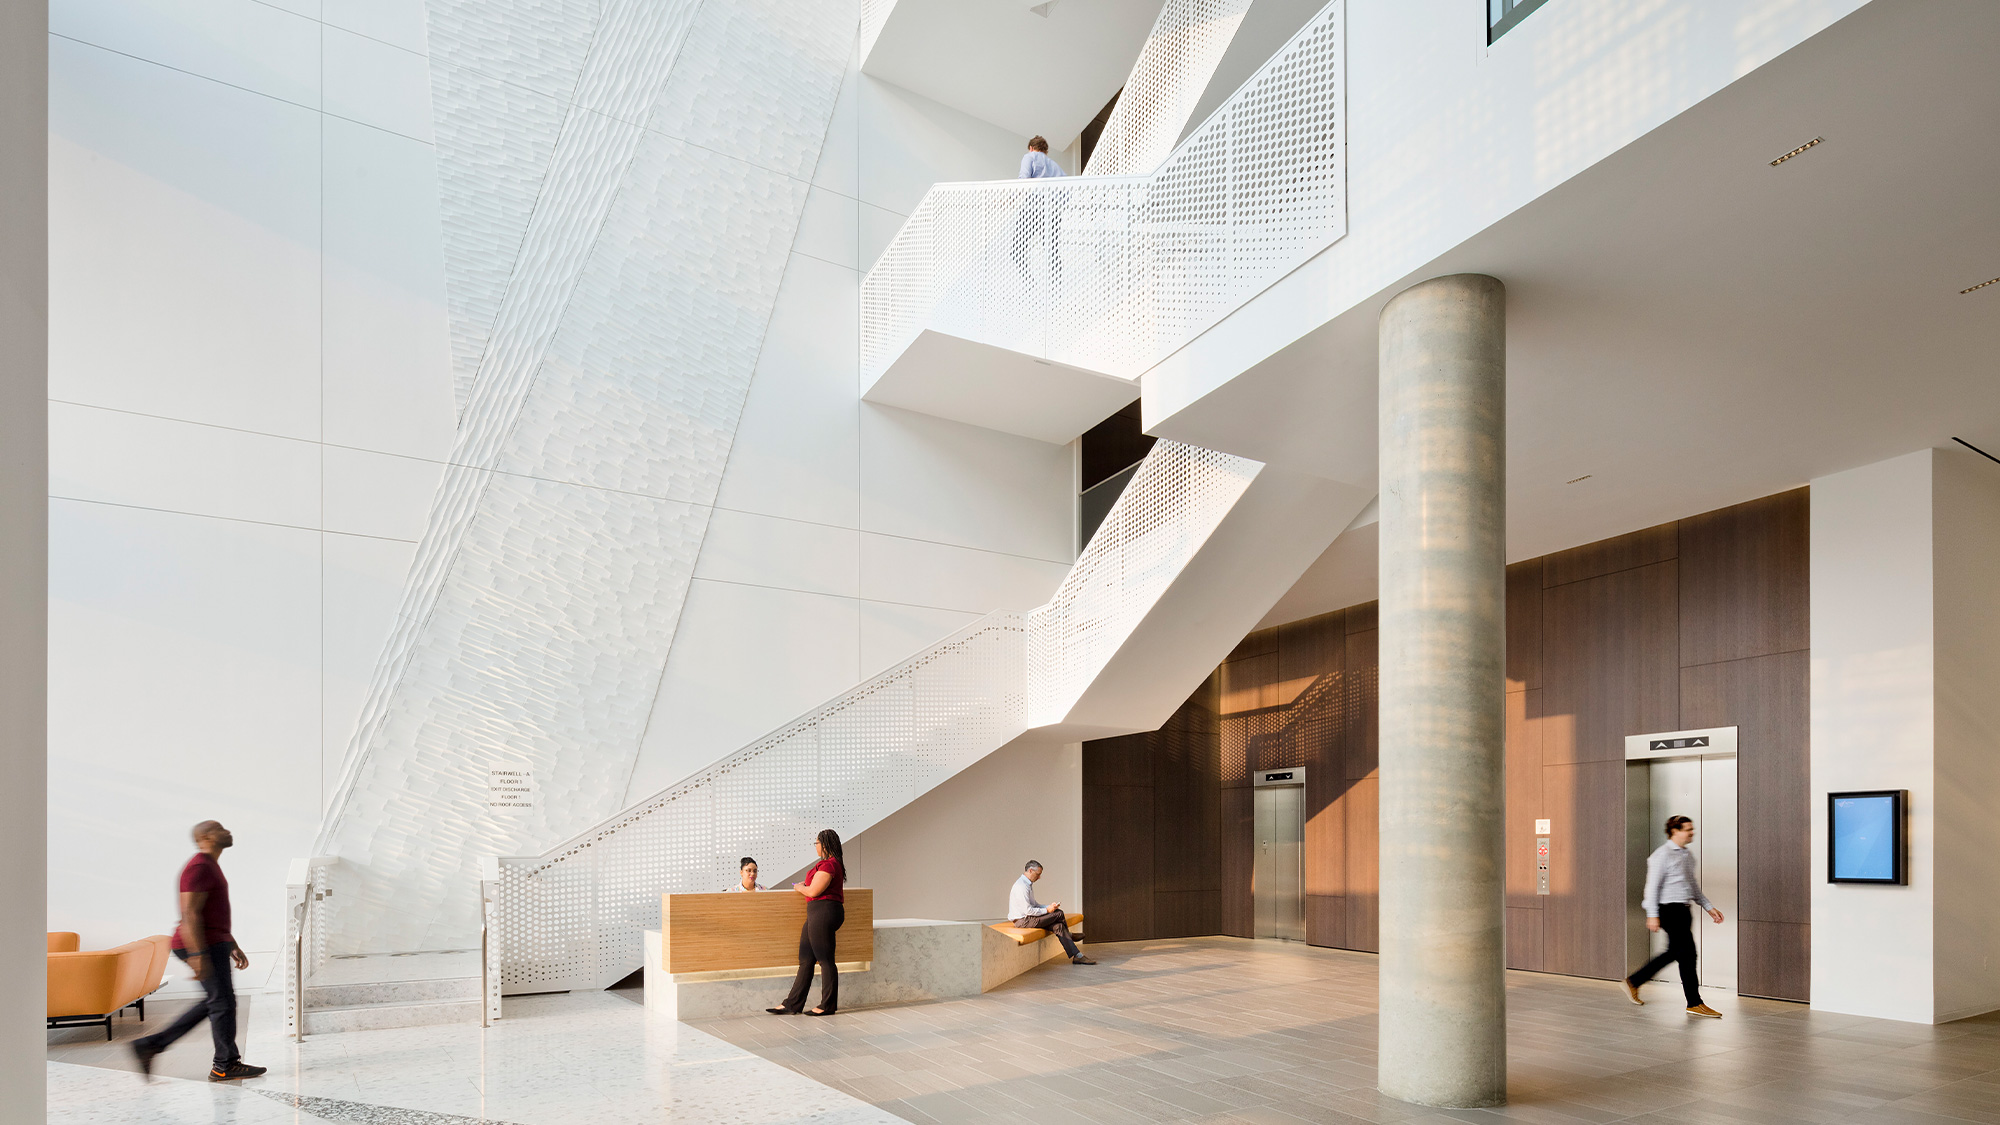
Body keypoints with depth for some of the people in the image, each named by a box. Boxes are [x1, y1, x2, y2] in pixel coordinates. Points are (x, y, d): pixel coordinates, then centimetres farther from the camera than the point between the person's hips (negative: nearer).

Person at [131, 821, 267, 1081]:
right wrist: (199, 955, -25)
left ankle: (151, 1045, 17)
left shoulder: (210, 867, 18)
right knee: (223, 1002, -3)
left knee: (215, 1003, 15)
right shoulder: (199, 867, -15)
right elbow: (190, 914, -22)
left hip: (213, 944, 11)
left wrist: (233, 947, 24)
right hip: (203, 946, -11)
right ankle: (225, 1066, 7)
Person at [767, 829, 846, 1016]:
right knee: (806, 960, 12)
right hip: (817, 914, 11)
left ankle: (828, 1006, 4)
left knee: (825, 960, -3)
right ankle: (792, 1004, 17)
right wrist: (804, 886, 20)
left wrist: (800, 888, 1)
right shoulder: (833, 863, 19)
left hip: (823, 912, -11)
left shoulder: (828, 864, -15)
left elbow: (813, 891, -18)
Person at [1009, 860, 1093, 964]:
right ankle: (1069, 935, 14)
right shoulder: (1021, 886, -20)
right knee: (1059, 914, -10)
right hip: (1023, 921, -10)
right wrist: (1047, 910, -14)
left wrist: (1049, 906, 6)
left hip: (1028, 918, 10)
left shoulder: (1027, 884, 15)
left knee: (1058, 926, -5)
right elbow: (1028, 910, -24)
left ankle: (1077, 956, -1)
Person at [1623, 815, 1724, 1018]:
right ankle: (1694, 1004, 0)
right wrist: (1652, 915, -19)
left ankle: (1633, 982, 22)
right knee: (1687, 953, -8)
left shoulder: (1688, 855, 16)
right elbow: (1652, 885, -14)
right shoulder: (1663, 855, -11)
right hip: (1670, 910, -9)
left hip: (1684, 910, 9)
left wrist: (1709, 907, 18)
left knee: (1673, 953, 11)